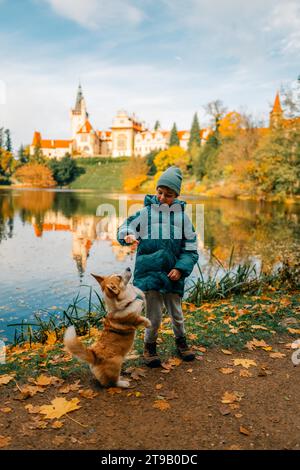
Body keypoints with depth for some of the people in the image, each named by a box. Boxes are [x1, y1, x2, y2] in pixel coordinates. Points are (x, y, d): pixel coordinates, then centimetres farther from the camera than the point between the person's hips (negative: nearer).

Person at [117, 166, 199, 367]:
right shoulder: (146, 212, -3)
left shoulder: (182, 216, 0)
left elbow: (191, 249, 4)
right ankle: (150, 346, 28)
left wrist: (180, 268, -8)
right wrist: (128, 235, -22)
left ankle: (181, 341, 43)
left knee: (176, 313, 16)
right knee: (154, 315, 2)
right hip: (149, 272, -1)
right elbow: (126, 226, 2)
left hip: (172, 274, 2)